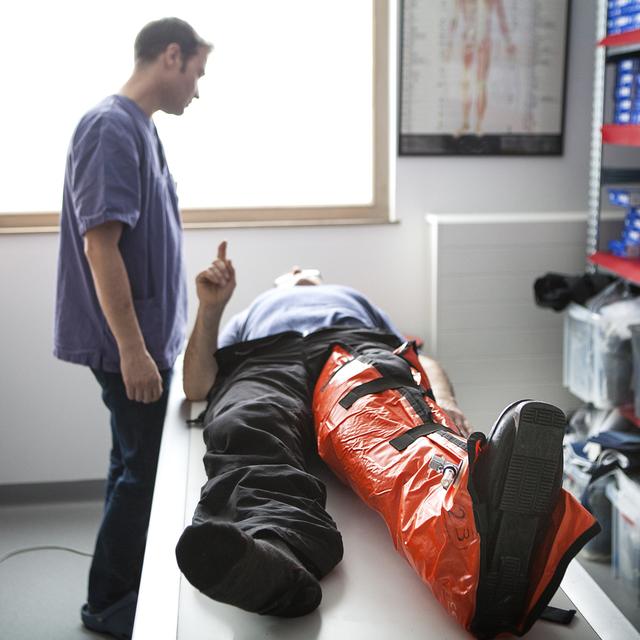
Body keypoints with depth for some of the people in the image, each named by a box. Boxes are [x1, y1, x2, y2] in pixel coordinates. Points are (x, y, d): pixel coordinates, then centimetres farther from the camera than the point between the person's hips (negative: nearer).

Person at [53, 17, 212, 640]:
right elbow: (99, 245, -23)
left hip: (147, 334, 10)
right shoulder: (112, 128, -17)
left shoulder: (138, 127, 12)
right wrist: (132, 349, -23)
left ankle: (127, 584, 33)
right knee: (142, 469, 1)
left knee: (139, 463, 18)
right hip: (128, 340, -10)